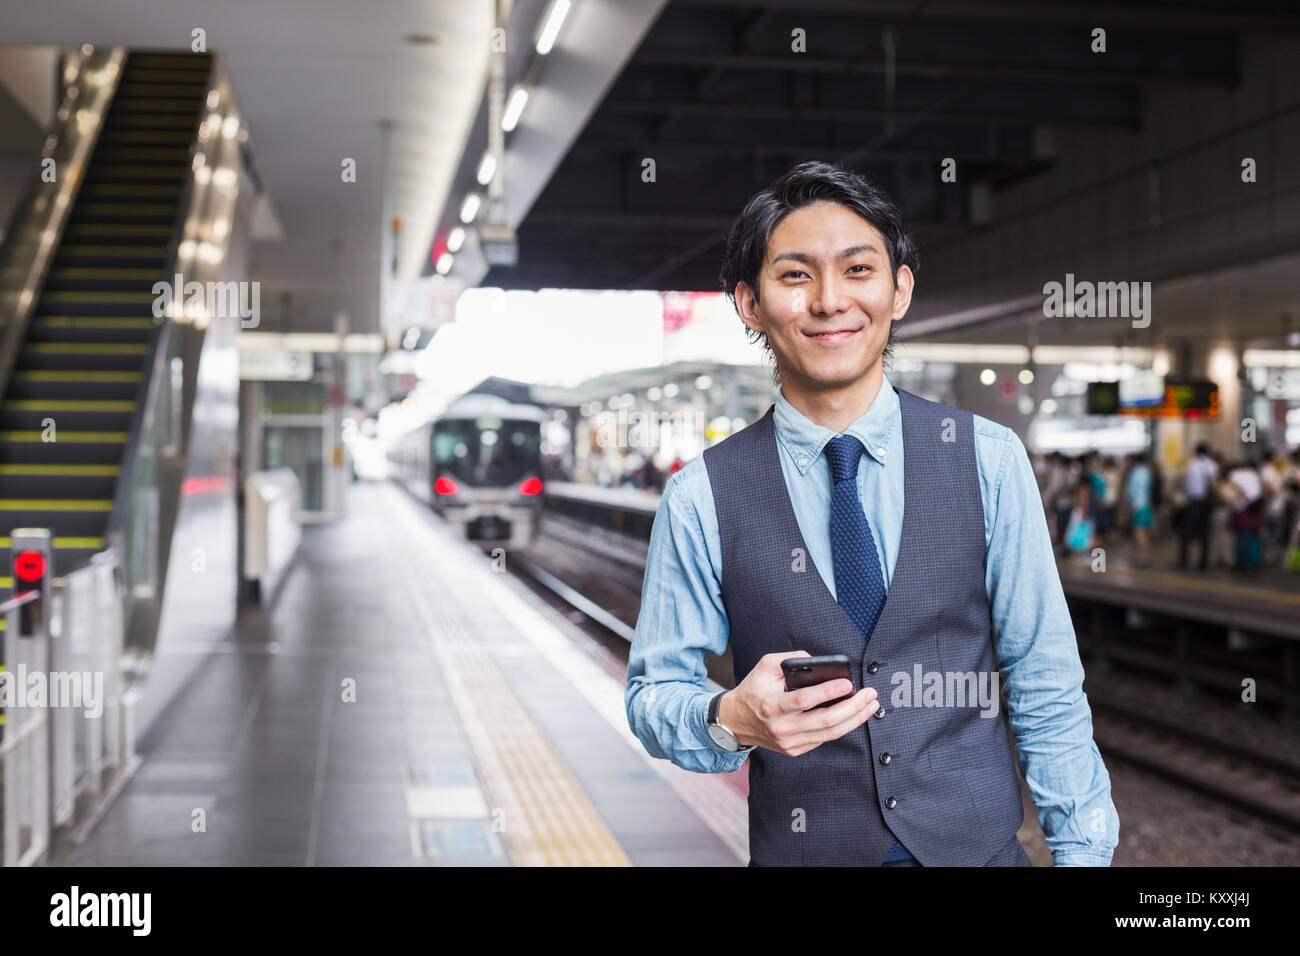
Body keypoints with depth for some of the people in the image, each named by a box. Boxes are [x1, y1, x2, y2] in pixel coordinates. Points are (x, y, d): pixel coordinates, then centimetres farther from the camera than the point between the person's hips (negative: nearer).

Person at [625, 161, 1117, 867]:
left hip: (978, 844, 1)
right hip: (800, 849, 0)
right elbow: (654, 691, -3)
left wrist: (1082, 852, -7)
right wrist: (732, 721, -24)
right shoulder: (701, 501, -10)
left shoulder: (989, 459, -6)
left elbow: (1045, 685, -3)